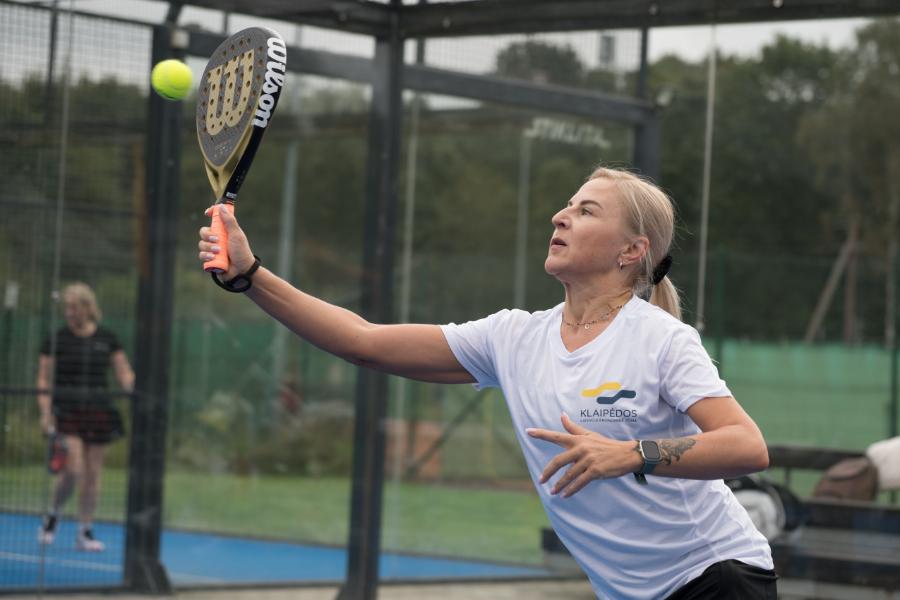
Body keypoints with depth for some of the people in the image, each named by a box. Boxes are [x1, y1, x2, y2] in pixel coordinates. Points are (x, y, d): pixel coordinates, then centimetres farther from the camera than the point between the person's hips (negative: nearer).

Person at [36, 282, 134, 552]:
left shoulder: (106, 338, 7)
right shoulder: (56, 340, 1)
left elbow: (124, 373, 10)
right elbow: (44, 380, 1)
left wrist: (133, 387, -11)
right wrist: (45, 413, -9)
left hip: (98, 411, 3)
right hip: (66, 412, -3)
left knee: (92, 473, 3)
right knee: (73, 470, -15)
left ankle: (85, 531, 12)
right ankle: (53, 515, 10)